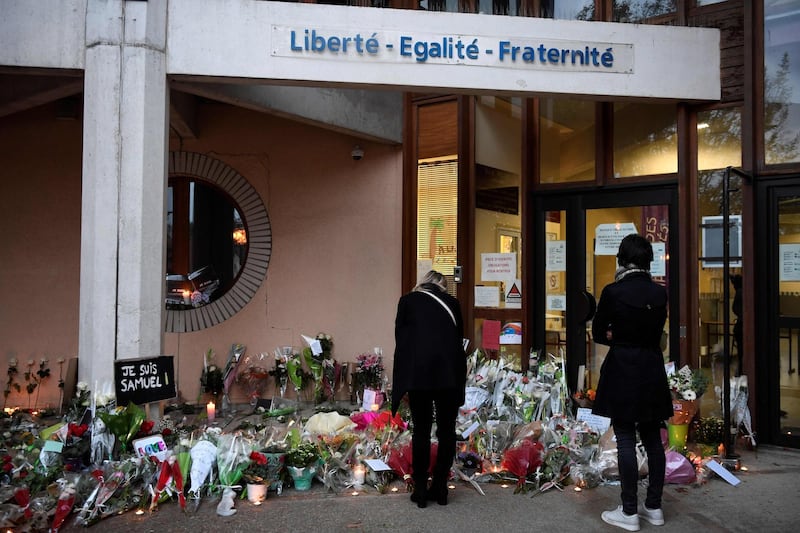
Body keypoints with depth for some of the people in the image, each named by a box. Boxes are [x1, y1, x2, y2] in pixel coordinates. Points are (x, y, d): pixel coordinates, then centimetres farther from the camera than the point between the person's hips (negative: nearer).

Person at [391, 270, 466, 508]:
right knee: (447, 430, 12)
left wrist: (404, 378, 16)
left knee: (421, 430, 8)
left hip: (418, 372, -1)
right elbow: (459, 337, 18)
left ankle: (420, 490, 14)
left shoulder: (408, 300, 12)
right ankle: (440, 488, 19)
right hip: (450, 372, 1)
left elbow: (400, 337, 10)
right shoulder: (452, 302, 16)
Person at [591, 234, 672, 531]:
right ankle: (654, 507, 23)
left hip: (622, 372, -5)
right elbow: (656, 333, 12)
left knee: (626, 440, 1)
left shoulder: (613, 291, -13)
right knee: (653, 439, 13)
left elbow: (598, 334, -4)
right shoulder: (660, 293, 2)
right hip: (652, 371, 6)